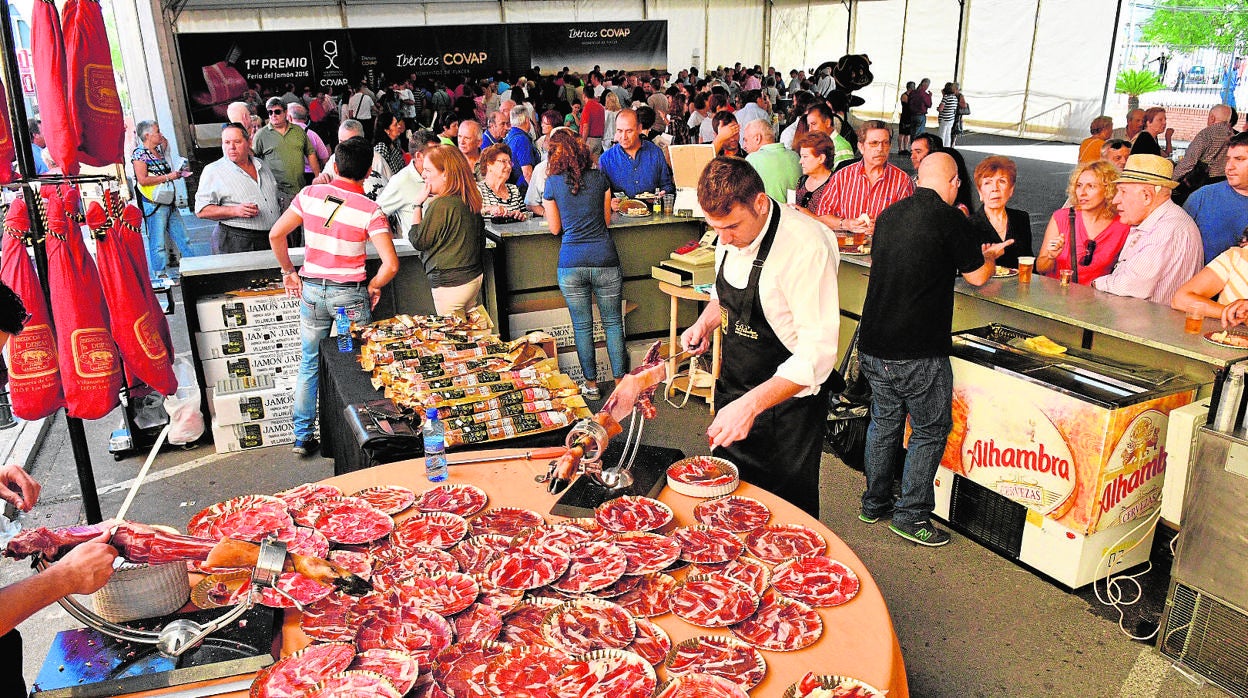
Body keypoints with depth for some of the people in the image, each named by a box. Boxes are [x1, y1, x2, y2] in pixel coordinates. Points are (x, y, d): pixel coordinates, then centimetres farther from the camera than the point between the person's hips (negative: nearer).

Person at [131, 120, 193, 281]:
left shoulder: (159, 150, 14)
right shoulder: (139, 153, -9)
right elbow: (143, 180, -16)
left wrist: (177, 173, 13)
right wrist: (168, 177, -17)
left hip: (169, 202, 8)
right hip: (154, 204, -8)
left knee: (183, 239, 10)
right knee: (158, 243, -2)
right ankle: (160, 274, 5)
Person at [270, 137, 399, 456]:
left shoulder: (310, 194, -5)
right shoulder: (370, 210, -14)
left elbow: (276, 235, -1)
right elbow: (391, 264, -21)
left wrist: (289, 272, 12)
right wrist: (373, 287, -2)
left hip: (312, 290, 3)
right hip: (351, 294, -3)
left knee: (309, 365, 15)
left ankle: (303, 436, 22)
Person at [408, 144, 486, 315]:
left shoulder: (440, 205, -20)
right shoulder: (469, 200, 6)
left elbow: (418, 241, -11)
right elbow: (481, 241, 16)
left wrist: (418, 205, -7)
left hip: (451, 283, -9)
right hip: (475, 277, 9)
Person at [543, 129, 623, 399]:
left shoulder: (553, 183, -1)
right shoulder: (599, 178, 3)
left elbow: (555, 228, 7)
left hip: (571, 263, -1)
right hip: (605, 260, 1)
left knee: (582, 326, 11)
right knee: (613, 323, 12)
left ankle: (591, 384, 19)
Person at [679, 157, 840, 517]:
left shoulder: (806, 245, -26)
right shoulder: (731, 236, -3)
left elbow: (818, 354, -28)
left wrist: (751, 405, -35)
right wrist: (704, 324, -3)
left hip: (786, 404, -7)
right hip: (733, 393, 7)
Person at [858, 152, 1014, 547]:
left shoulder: (889, 215, 7)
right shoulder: (951, 220, -11)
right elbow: (978, 277, -2)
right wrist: (990, 256, 21)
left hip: (873, 346, 7)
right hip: (918, 352, -7)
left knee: (884, 421, 20)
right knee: (930, 430, 9)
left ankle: (874, 504, 31)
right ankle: (910, 516, 15)